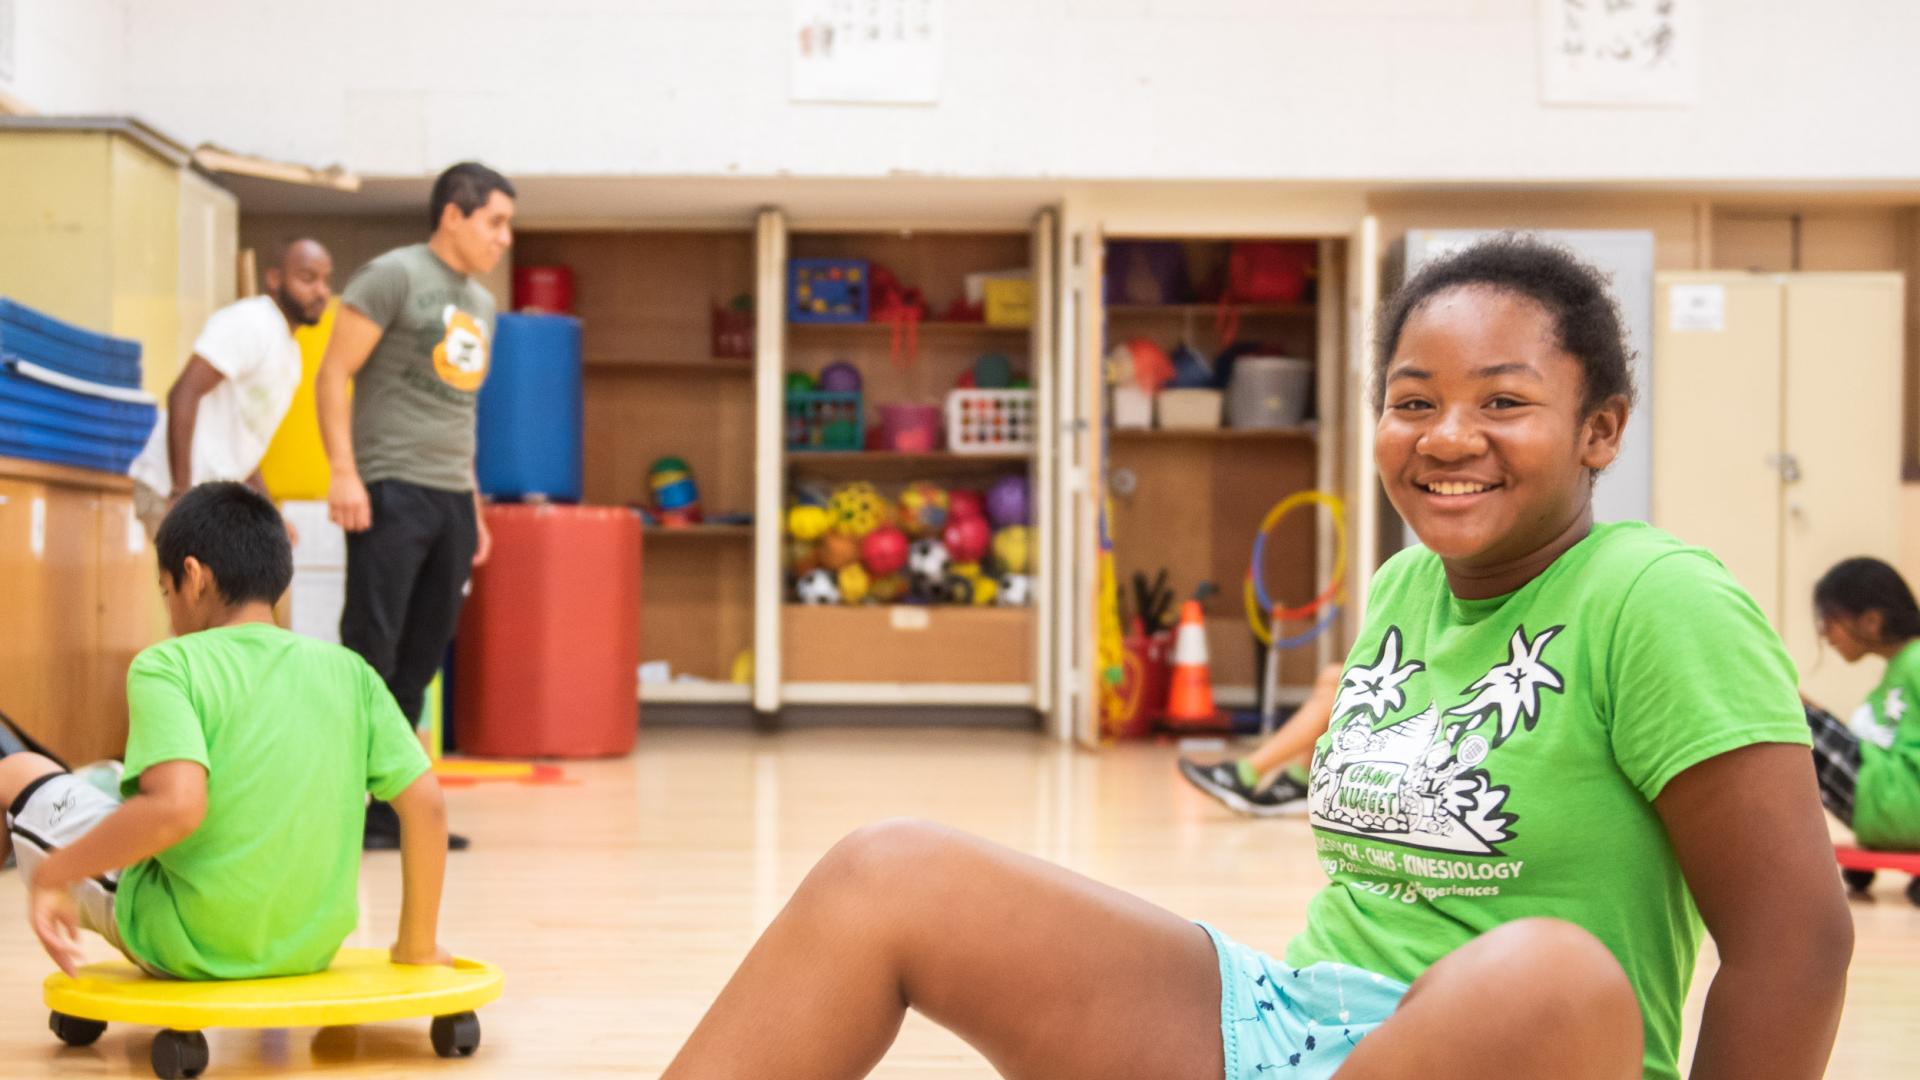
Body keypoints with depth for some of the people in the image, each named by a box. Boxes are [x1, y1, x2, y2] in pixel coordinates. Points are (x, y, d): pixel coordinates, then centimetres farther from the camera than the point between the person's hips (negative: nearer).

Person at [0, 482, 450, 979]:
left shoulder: (167, 666, -12)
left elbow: (174, 807, -27)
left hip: (188, 947, -5)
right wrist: (417, 945, 7)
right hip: (310, 948, 5)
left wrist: (52, 873, -14)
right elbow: (426, 803, -3)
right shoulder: (348, 671, 1)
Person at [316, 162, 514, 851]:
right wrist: (344, 471, -17)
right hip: (391, 492, -7)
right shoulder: (394, 276, -5)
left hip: (453, 497, 7)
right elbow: (334, 373, -9)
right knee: (368, 657, -7)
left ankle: (388, 808, 13)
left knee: (418, 664, 8)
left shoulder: (481, 303, 19)